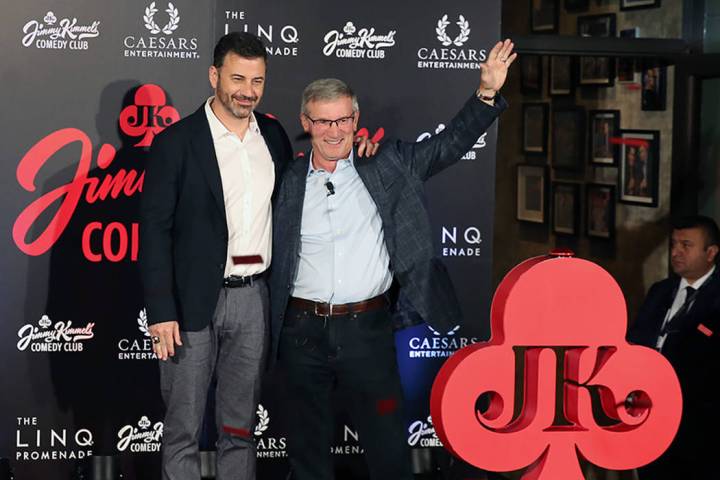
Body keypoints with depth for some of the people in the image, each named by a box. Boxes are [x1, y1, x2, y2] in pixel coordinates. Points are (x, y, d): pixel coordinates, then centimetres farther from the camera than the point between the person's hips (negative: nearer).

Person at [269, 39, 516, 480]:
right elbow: (269, 259, 9)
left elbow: (450, 144, -1)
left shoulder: (385, 168, 2)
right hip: (302, 331, 1)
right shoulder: (289, 184, 3)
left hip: (367, 328, -1)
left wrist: (487, 93, -14)